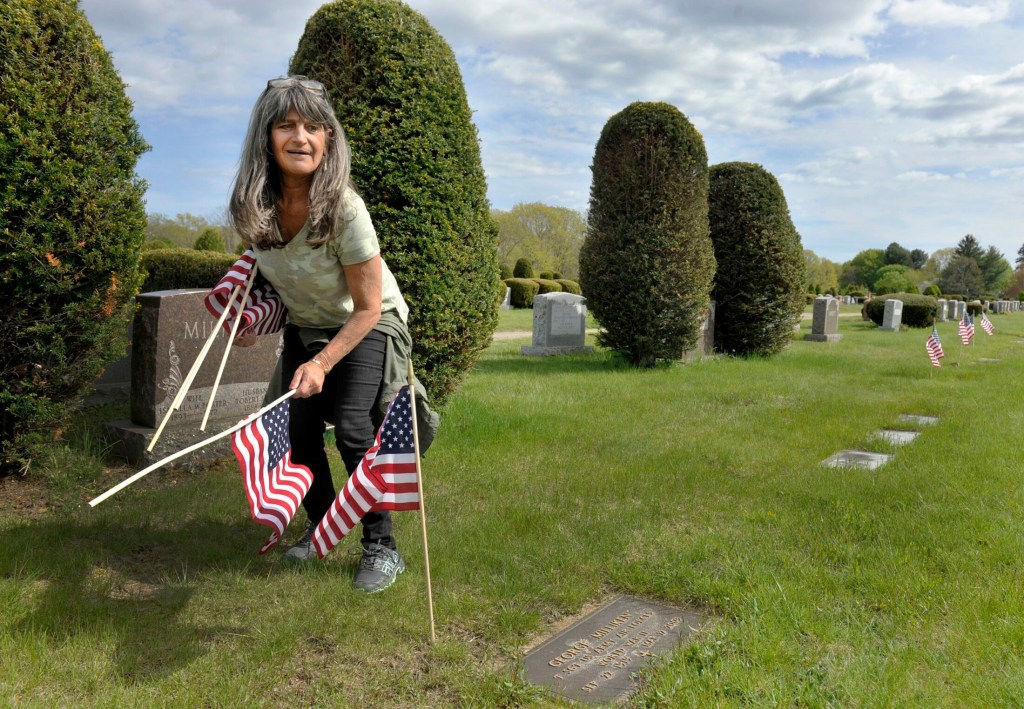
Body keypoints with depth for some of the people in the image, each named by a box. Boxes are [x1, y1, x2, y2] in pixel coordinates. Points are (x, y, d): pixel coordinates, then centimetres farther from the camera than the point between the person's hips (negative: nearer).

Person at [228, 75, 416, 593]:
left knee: (351, 428, -20)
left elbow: (368, 308, -23)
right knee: (299, 428, 1)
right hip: (304, 325, 5)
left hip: (368, 325, -5)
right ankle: (321, 527, 25)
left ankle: (381, 545, -3)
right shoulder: (254, 203, -17)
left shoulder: (344, 208, -32)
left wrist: (322, 363, -28)